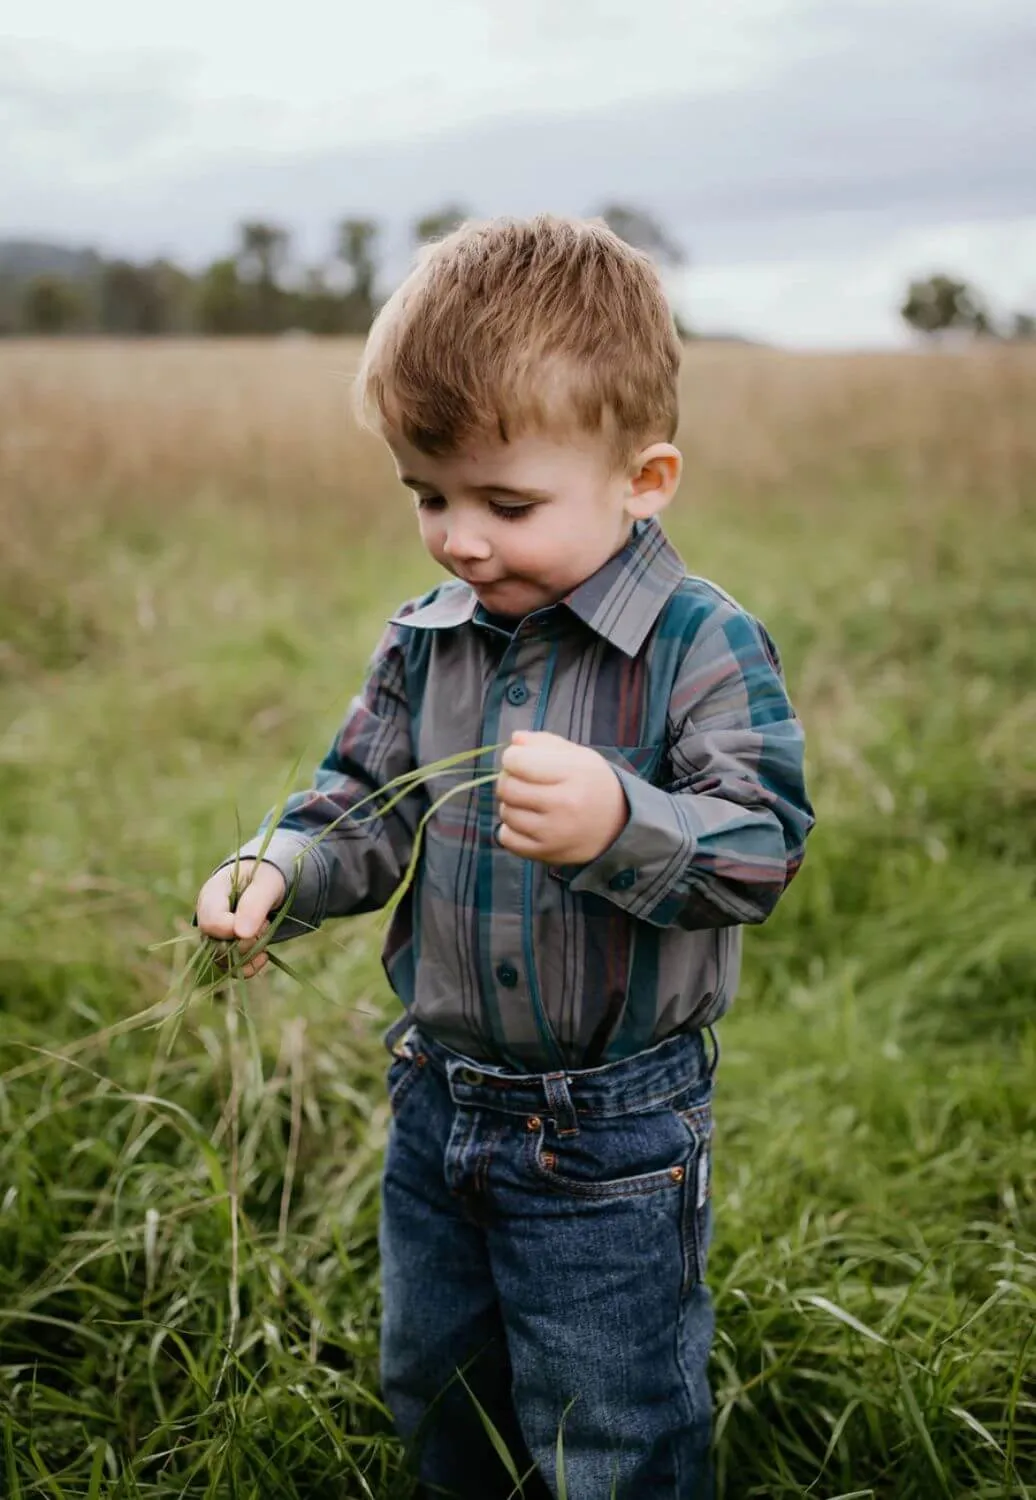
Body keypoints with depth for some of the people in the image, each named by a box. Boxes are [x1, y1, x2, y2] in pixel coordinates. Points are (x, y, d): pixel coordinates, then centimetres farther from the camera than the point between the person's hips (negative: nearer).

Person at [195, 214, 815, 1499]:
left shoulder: (705, 648, -18)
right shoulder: (423, 642, -2)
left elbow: (760, 852, -23)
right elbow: (365, 805, 5)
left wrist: (620, 826, -42)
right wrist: (277, 873, -15)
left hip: (612, 1136, -5)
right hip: (437, 1096, 6)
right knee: (432, 1387, 28)